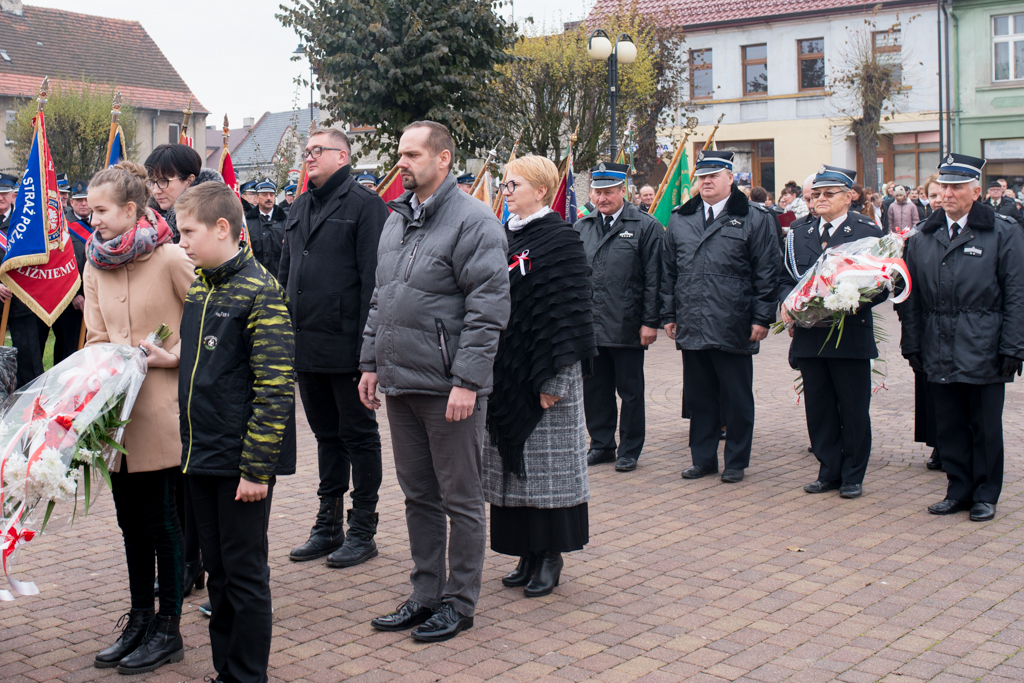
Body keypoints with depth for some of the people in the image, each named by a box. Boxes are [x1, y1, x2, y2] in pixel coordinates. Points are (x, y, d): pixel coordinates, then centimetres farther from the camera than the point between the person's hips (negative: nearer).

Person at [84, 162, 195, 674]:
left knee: (161, 520, 3)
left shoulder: (170, 258, -11)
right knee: (131, 519, 15)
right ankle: (140, 620, 29)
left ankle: (167, 630, 16)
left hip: (161, 410, -6)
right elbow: (96, 339, 11)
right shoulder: (95, 265, 9)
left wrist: (175, 356, -13)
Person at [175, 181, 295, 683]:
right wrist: (187, 444, 17)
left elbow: (275, 388, -18)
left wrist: (256, 468, -19)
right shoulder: (198, 288, 10)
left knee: (245, 575, 3)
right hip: (201, 456, 8)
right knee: (217, 568, 16)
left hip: (239, 463, -8)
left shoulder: (260, 292, -15)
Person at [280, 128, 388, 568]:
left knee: (358, 436, 4)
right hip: (306, 346, 7)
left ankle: (362, 531, 14)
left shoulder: (364, 205, -7)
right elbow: (285, 272, 19)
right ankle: (328, 526, 26)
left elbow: (373, 277, -14)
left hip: (346, 346, -7)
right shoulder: (300, 208, 16)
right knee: (327, 435, 16)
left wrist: (368, 342, -19)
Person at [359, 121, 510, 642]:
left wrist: (466, 380, -20)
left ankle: (458, 603, 16)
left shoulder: (473, 222, -11)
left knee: (460, 499, 4)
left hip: (448, 388, -8)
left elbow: (487, 310, -16)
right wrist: (371, 361, 14)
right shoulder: (396, 220, 14)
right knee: (418, 495, 16)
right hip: (400, 383, 8)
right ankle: (425, 594, 28)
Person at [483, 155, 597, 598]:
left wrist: (554, 379, -18)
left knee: (546, 464, 0)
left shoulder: (559, 240, -9)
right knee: (515, 463, 10)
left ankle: (551, 558, 11)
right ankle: (528, 555, 20)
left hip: (542, 377, -7)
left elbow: (567, 313, -14)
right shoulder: (504, 237, 12)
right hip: (505, 374, 7)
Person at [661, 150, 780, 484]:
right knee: (698, 397, 10)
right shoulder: (680, 219, 12)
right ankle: (703, 458, 22)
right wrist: (669, 315, 11)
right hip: (691, 327, 4)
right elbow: (668, 271, 16)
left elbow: (767, 272, -2)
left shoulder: (754, 218, 0)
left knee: (736, 399, 5)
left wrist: (762, 318, -7)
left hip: (734, 328, -4)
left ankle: (736, 462, 17)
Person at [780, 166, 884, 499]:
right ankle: (829, 471, 21)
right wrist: (787, 300, -6)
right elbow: (785, 279, 16)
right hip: (809, 334, 4)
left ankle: (853, 475, 16)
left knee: (853, 409, 4)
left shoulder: (868, 232, -1)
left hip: (851, 333, -4)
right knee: (818, 407, 9)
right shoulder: (799, 235, 12)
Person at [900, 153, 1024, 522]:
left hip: (984, 353, -3)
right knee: (949, 426, 10)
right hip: (939, 353, 3)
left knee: (985, 427, 6)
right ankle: (959, 490, 22)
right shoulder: (922, 237, 9)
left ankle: (985, 495, 18)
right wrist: (912, 346, 6)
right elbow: (911, 297, 11)